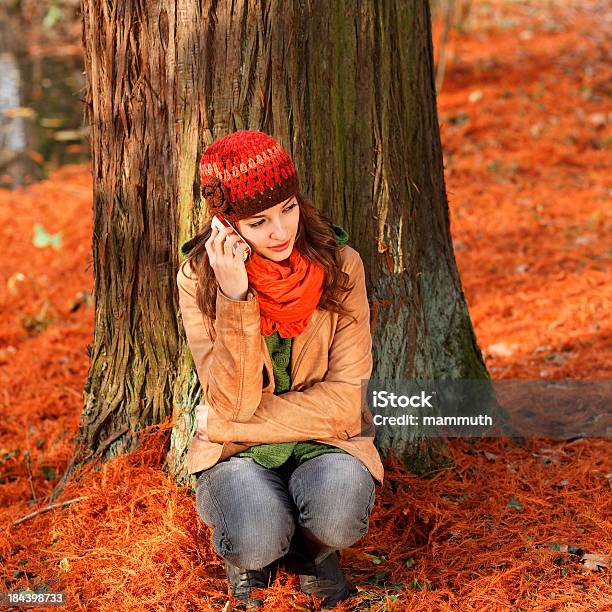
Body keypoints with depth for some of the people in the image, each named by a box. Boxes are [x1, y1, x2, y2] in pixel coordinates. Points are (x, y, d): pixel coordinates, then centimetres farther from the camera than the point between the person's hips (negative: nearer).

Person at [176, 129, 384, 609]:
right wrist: (235, 298, -30)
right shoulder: (199, 277, -11)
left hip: (322, 441, 1)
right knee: (256, 542, -31)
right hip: (236, 452, 0)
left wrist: (244, 424, -16)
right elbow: (232, 403, -18)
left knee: (338, 516, -32)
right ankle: (250, 555, 8)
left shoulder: (340, 264, -10)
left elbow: (344, 395, -12)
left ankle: (311, 550, 6)